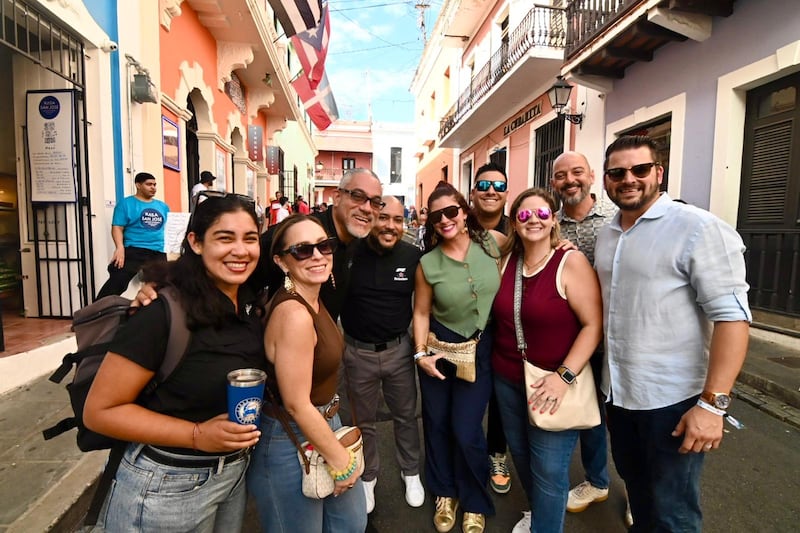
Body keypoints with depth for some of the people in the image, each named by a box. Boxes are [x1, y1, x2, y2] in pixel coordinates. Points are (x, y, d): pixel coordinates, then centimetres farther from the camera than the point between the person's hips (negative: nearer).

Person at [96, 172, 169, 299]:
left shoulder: (162, 206, 19)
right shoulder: (126, 203, 4)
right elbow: (117, 228, -4)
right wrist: (120, 247, -20)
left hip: (160, 254, 5)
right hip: (134, 252, -5)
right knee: (117, 281, -20)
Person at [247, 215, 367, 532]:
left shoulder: (312, 299, -1)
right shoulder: (294, 314, -29)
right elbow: (297, 405, -25)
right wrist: (341, 462, -13)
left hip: (323, 423, 9)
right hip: (291, 445, -8)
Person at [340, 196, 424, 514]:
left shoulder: (413, 256, -8)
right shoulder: (349, 253, -13)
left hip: (399, 349, 1)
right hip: (358, 352, 0)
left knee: (405, 416, 20)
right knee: (363, 421, 19)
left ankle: (410, 472, 45)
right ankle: (367, 477, 44)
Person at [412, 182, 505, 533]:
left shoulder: (493, 242, -8)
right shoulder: (428, 263, -8)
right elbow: (421, 312, 0)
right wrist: (420, 353, -7)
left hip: (480, 349, -1)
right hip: (439, 347, 1)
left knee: (465, 431, 1)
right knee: (437, 424, 14)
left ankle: (475, 503, 32)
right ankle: (445, 493, 42)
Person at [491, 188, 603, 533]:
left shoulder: (571, 262, -13)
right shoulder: (507, 261, 2)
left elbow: (594, 324, -16)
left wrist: (564, 376, -23)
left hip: (552, 383, -5)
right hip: (507, 379, 6)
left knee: (549, 469, 6)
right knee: (520, 454, 21)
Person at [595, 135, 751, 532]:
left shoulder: (698, 228, -14)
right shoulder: (606, 235, 7)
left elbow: (732, 316, -19)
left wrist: (712, 403, -23)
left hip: (672, 398, -6)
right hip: (617, 391, 6)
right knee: (634, 483, 25)